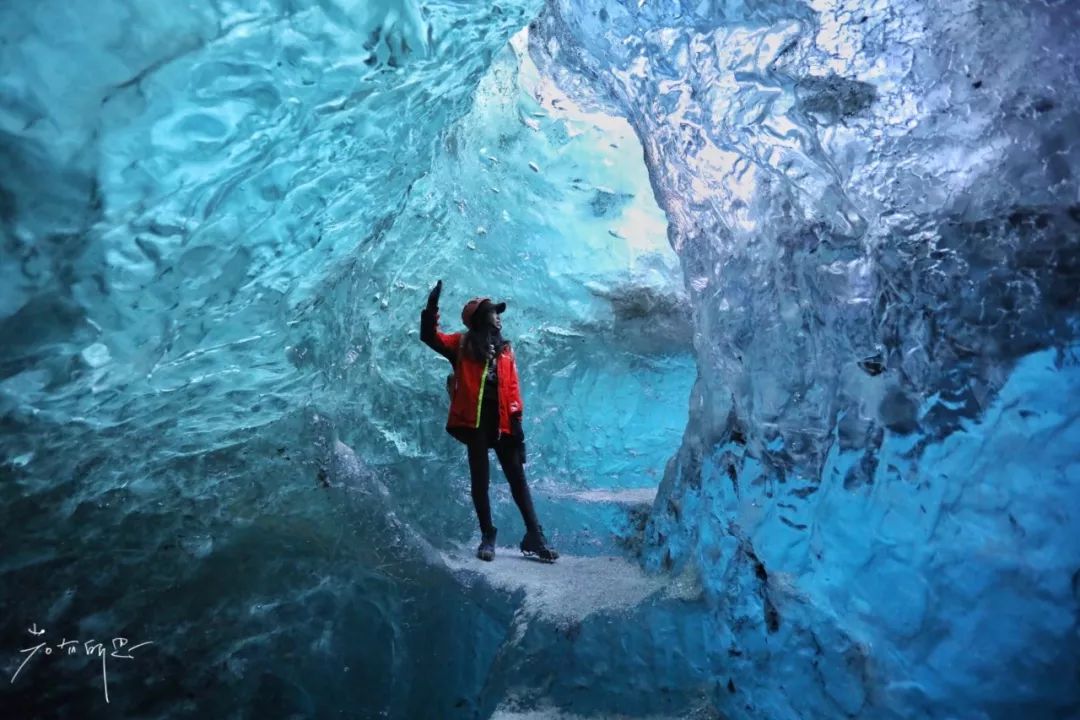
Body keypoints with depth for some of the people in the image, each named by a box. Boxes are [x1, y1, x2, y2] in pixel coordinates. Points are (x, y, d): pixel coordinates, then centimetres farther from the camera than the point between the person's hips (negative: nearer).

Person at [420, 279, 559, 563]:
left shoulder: (505, 349, 15)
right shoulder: (463, 344, 7)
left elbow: (512, 387, 10)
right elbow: (429, 336, -5)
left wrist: (516, 420, 3)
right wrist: (431, 308, -19)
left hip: (502, 423, 3)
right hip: (475, 422, -3)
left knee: (518, 479, 3)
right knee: (480, 480, 4)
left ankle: (534, 536, 7)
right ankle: (487, 536, 14)